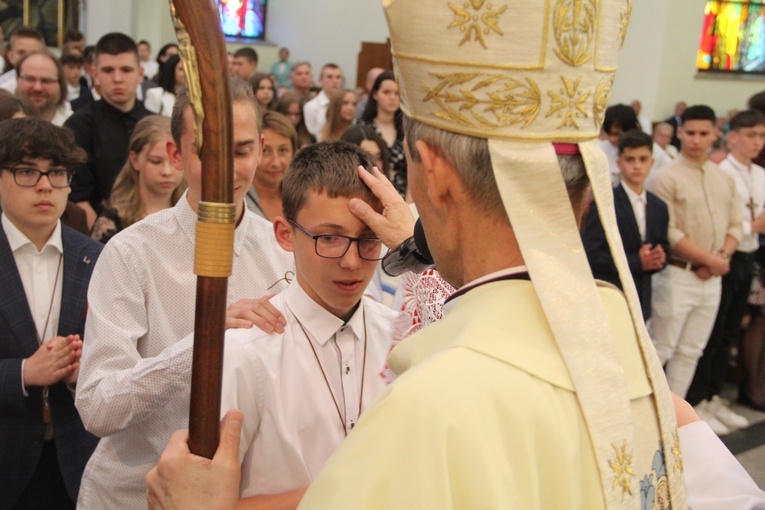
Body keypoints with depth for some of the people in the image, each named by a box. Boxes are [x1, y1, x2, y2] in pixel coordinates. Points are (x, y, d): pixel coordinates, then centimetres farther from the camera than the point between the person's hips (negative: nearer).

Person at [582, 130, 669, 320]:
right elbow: (590, 254, -16)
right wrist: (636, 262, -18)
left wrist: (658, 260, -7)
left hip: (641, 300, 7)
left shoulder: (659, 207, 12)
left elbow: (664, 249, 18)